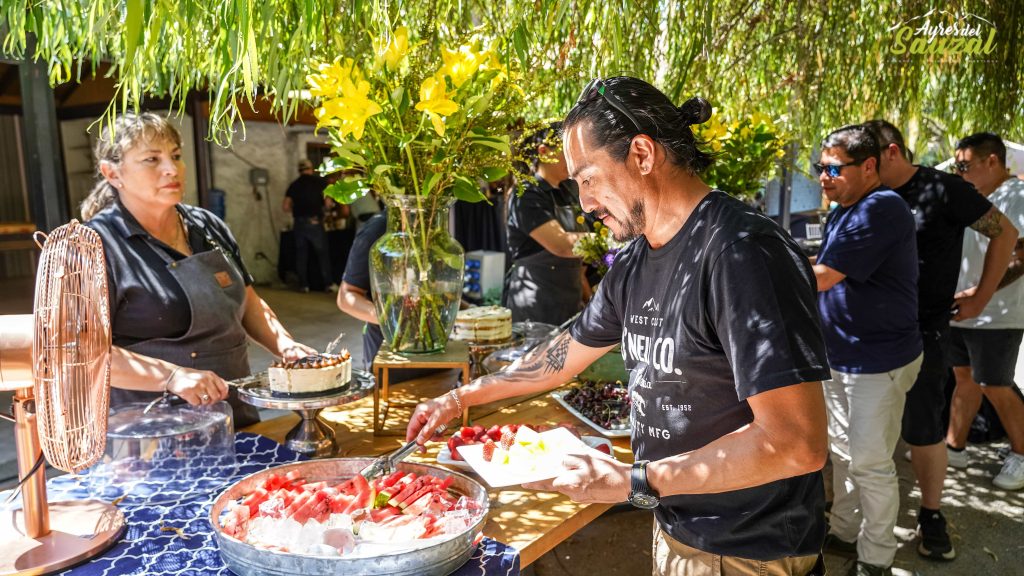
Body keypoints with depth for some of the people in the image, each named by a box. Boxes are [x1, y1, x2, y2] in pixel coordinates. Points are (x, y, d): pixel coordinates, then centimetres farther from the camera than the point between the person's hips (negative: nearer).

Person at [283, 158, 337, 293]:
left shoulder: (294, 184, 9)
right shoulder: (319, 181, 1)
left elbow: (285, 206, 6)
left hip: (299, 222, 3)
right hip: (315, 221, -2)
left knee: (301, 254, 9)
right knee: (322, 253, 4)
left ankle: (303, 285, 9)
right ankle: (329, 284, 4)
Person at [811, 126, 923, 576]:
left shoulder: (882, 209, -21)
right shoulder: (842, 213, 9)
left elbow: (822, 278, -25)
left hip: (879, 362, -9)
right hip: (839, 356, 9)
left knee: (870, 463, 2)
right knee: (842, 452, 19)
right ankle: (844, 533, 35)